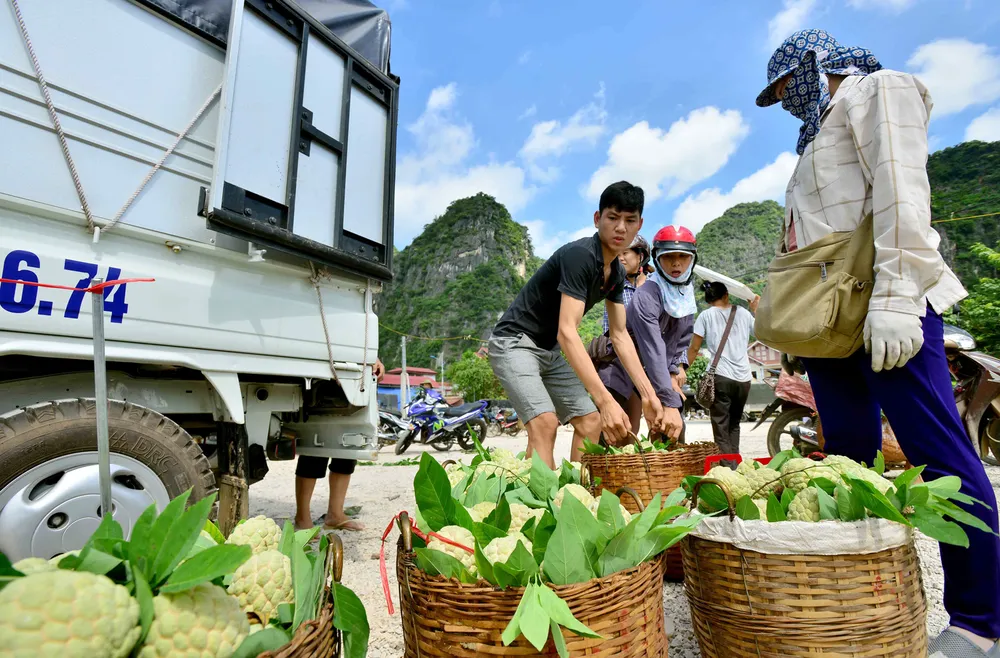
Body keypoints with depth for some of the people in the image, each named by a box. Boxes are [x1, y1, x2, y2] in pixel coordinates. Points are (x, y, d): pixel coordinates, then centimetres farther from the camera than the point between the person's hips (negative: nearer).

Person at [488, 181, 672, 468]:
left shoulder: (617, 273, 3)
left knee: (591, 420, 4)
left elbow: (620, 336, 7)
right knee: (545, 422, -25)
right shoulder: (579, 254, -25)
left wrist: (648, 395, 0)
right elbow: (567, 332, -34)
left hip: (551, 350, 9)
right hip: (515, 341, -9)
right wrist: (606, 401, -39)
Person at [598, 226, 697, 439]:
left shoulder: (688, 293, -2)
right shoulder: (647, 295, -28)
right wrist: (669, 402, -40)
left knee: (674, 430, 4)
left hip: (658, 371, 8)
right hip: (622, 366, -8)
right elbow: (653, 352, -36)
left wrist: (678, 366, -3)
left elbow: (683, 336, 11)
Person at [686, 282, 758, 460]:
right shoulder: (743, 313, 10)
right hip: (743, 378, 4)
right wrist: (755, 310, 33)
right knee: (734, 426, 20)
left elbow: (694, 348, -1)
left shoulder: (706, 315, 2)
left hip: (721, 377, -4)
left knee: (721, 430, 0)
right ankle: (735, 464, 19)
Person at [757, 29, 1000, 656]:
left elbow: (900, 191, -11)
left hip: (882, 312, -8)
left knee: (939, 455, -5)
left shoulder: (876, 90, 7)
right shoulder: (820, 131, 29)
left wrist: (893, 295, -22)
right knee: (850, 456, 8)